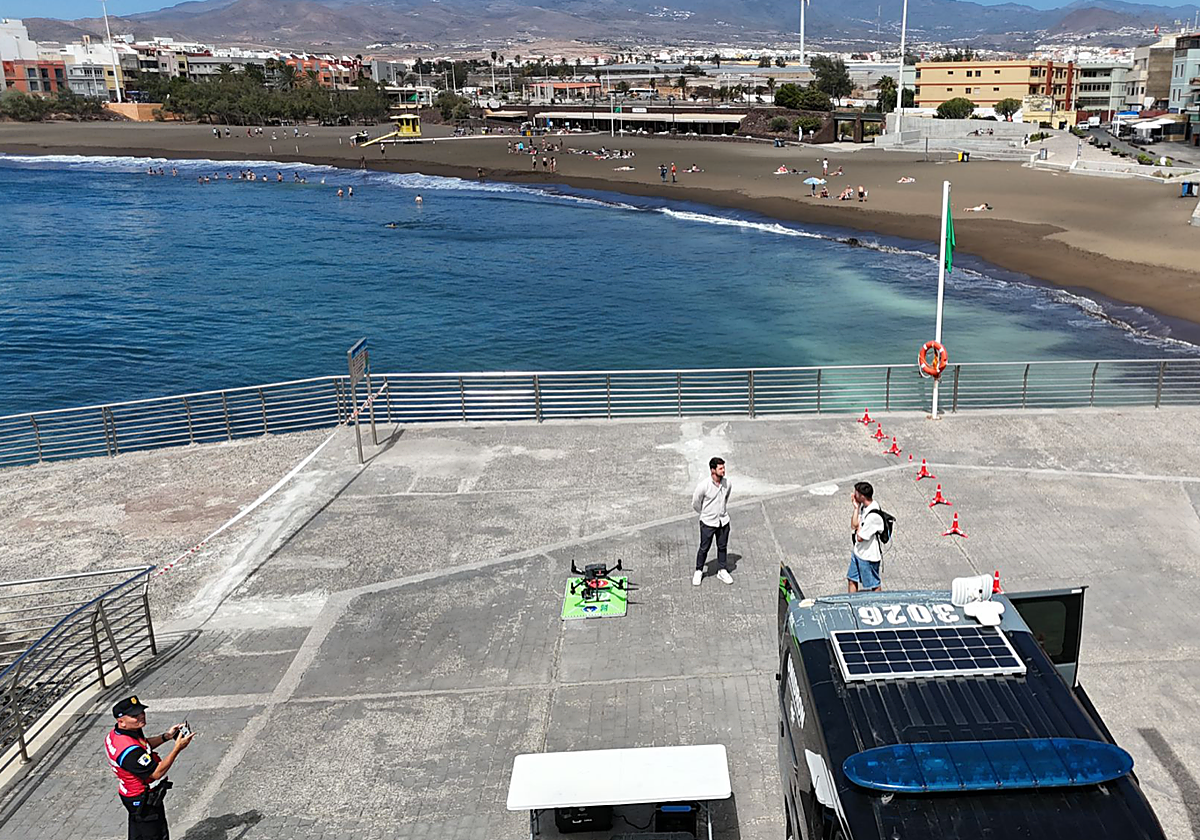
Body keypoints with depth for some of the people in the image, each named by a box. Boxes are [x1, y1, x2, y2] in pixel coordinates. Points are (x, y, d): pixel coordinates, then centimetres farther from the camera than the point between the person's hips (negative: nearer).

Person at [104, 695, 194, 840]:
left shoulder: (116, 733, -5)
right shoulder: (130, 751, -37)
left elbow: (144, 745, 13)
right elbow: (156, 773, -30)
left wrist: (166, 736, -1)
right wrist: (177, 748, -31)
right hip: (143, 802, -9)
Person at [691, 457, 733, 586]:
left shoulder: (727, 483, -8)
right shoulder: (703, 485, -23)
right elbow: (695, 503, -8)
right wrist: (706, 513, 6)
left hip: (723, 521, 4)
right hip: (708, 522, -4)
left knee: (722, 547, 16)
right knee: (704, 548, 9)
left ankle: (722, 570, 34)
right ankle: (698, 571, 28)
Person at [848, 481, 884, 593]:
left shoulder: (873, 516, -31)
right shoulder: (863, 506, -5)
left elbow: (860, 537, -23)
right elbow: (853, 526, -3)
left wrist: (859, 523, -9)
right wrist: (856, 507, -10)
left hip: (868, 556, -9)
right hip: (857, 552, 9)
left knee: (874, 585, 12)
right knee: (852, 580, 22)